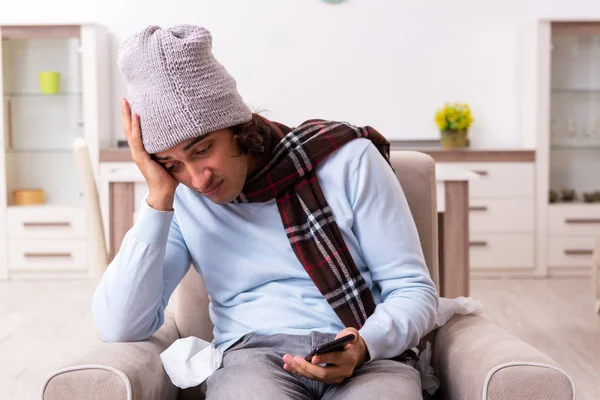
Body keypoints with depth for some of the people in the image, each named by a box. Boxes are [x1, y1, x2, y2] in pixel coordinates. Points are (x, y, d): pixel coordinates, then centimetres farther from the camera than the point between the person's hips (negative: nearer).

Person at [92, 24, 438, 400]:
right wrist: (159, 199, -9)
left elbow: (414, 290, 2)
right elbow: (119, 327, -5)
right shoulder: (179, 201, 5)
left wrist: (364, 346, -19)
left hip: (370, 353, 1)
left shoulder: (347, 159, 0)